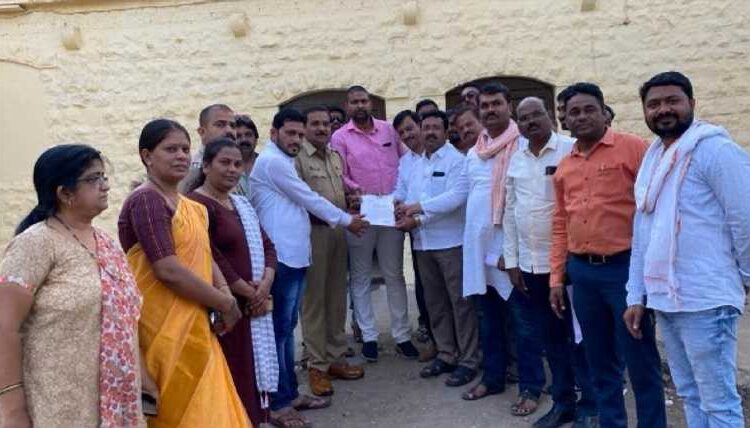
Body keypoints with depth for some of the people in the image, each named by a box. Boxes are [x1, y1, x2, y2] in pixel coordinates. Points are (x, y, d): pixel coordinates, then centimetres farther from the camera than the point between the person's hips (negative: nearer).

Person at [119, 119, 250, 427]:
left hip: (193, 325, 9)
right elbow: (168, 270, -23)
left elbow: (204, 258, 13)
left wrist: (225, 294, -7)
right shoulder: (146, 201, -14)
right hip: (165, 330, -9)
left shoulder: (188, 205, 13)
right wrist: (224, 303, -14)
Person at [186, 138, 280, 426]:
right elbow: (210, 258, -19)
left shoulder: (242, 204, 15)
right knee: (231, 377, -3)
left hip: (254, 306, 8)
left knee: (253, 369, 14)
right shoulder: (196, 204, -11)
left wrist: (265, 284, -6)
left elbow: (267, 245, 12)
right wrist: (249, 292, -12)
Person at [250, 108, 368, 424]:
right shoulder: (272, 162, -10)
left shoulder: (282, 162, 21)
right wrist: (346, 220, 1)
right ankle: (278, 403, 3)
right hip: (281, 258, -10)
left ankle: (290, 392, 23)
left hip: (295, 256, 10)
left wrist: (336, 220, 11)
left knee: (287, 328, 14)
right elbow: (309, 199, -9)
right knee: (279, 329, -5)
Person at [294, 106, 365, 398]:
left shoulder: (336, 157, 16)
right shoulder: (298, 157, -7)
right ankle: (317, 365, 9)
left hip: (338, 231, 7)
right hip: (313, 231, -7)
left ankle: (336, 358, 23)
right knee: (314, 299, 0)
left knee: (337, 297, 12)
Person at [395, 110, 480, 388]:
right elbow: (408, 196, 10)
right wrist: (401, 206, -12)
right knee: (434, 301, 13)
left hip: (451, 241, -7)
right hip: (423, 242, 7)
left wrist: (419, 209, -16)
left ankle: (468, 359, 10)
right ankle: (446, 354, 25)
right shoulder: (416, 165, 16)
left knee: (460, 301, 0)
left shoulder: (456, 160, -6)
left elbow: (455, 197, -18)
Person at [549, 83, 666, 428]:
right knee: (600, 361, 16)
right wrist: (556, 277, 12)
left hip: (625, 267, -5)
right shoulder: (563, 167, 12)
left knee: (640, 360, 4)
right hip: (582, 272, 5)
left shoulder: (633, 149, -5)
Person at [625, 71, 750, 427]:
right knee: (690, 397, 17)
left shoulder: (715, 149, -10)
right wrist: (636, 296, 12)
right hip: (663, 300, 8)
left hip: (704, 301, -8)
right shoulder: (652, 158, 15)